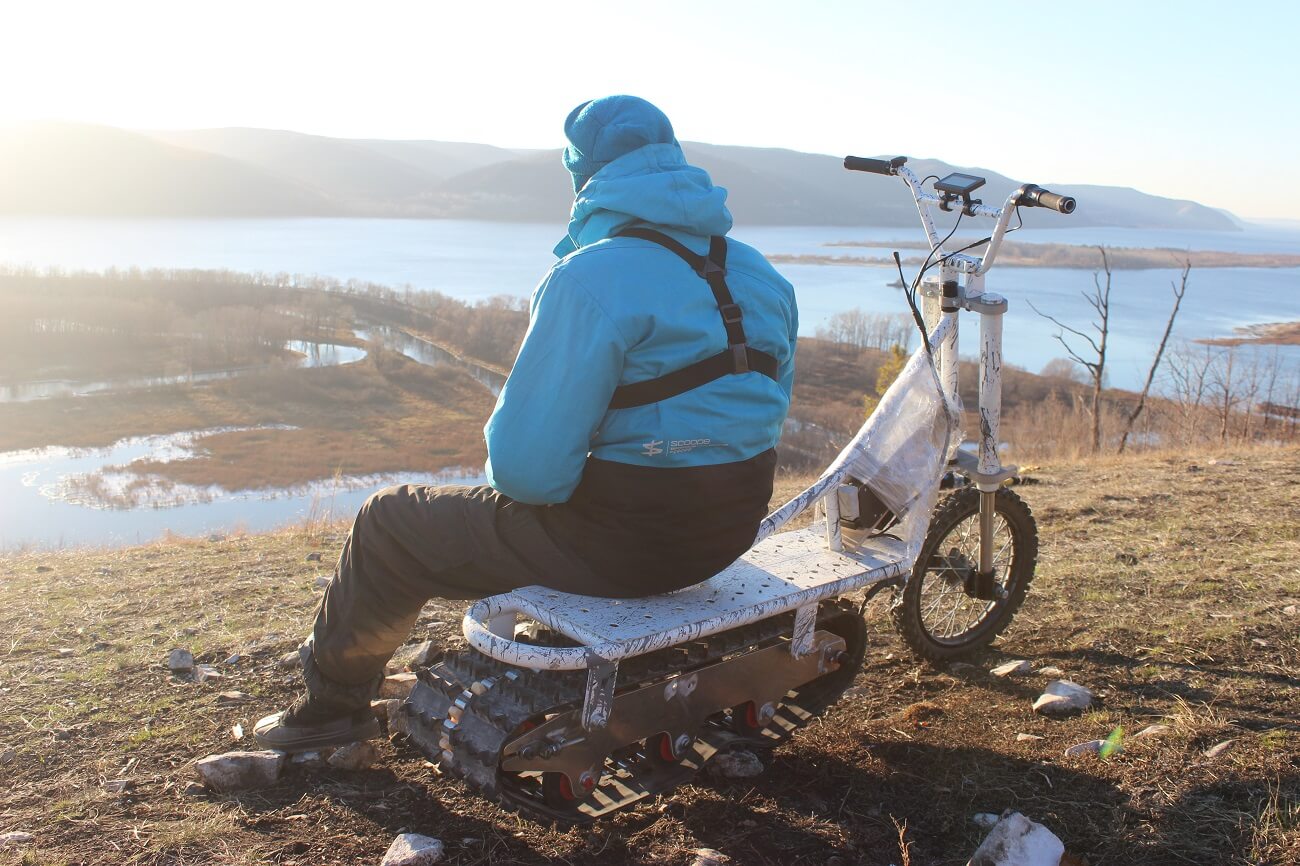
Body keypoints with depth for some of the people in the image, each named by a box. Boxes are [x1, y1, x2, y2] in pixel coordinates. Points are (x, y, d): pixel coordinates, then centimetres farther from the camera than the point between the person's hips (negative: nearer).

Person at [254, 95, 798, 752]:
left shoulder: (591, 277, -20)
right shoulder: (762, 275, 5)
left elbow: (527, 467, -23)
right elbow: (766, 416, 13)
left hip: (625, 536, -8)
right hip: (731, 530, 8)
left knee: (389, 523, 13)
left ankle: (332, 704, 34)